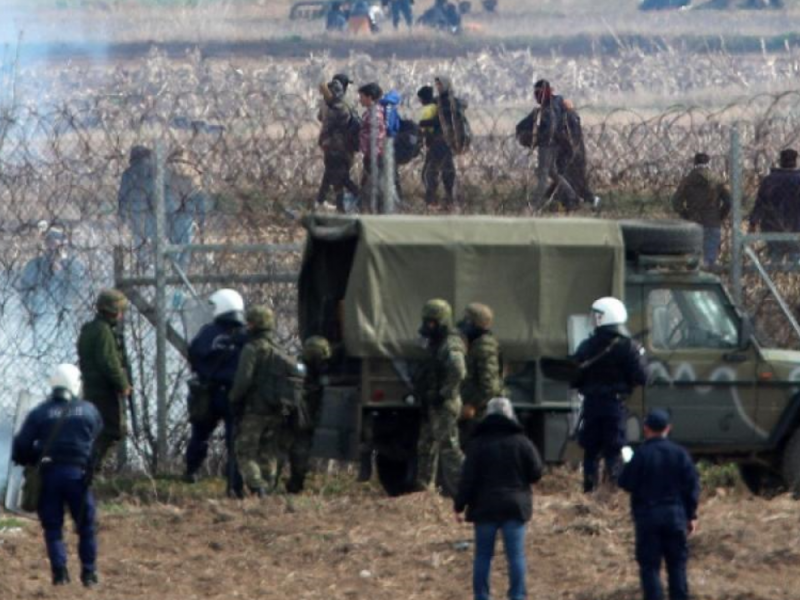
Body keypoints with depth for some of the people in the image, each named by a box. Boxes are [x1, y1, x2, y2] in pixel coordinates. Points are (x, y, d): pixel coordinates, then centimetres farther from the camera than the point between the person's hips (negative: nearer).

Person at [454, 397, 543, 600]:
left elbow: (468, 479, -7)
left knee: (483, 555, 7)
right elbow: (536, 473, 0)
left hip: (485, 507, 0)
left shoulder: (478, 444, -3)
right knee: (516, 555, 2)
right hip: (514, 506, 0)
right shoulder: (521, 442, -2)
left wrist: (459, 505, -1)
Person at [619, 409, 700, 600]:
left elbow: (626, 483, -8)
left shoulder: (641, 455, -11)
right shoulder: (680, 454, 0)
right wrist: (691, 516, 10)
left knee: (650, 566, 2)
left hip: (648, 516, -3)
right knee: (677, 566, 11)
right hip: (675, 516, 3)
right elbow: (692, 486, 2)